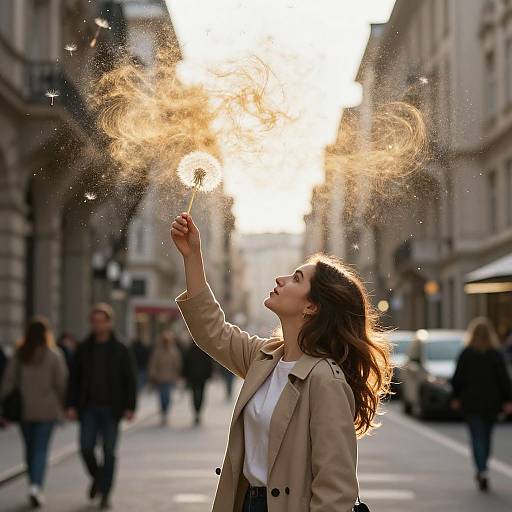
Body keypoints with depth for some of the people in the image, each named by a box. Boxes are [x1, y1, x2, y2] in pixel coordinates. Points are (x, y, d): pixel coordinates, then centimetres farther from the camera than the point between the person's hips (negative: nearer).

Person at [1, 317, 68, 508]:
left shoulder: (19, 354, 0)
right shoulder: (54, 355, -7)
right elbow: (61, 383, -6)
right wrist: (63, 407, 7)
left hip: (24, 409, 3)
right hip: (47, 409, -2)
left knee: (30, 449, 15)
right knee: (41, 449, -2)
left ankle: (35, 487, 21)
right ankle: (36, 486, -18)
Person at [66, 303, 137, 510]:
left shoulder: (120, 350, -1)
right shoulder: (83, 349, 5)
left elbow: (130, 380, -1)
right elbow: (74, 379, 6)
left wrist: (130, 407, -9)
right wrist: (71, 405, -2)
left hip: (111, 408, -2)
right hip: (89, 408, 2)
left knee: (109, 452, -1)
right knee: (86, 448, -6)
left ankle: (105, 495, 8)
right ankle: (96, 477, 23)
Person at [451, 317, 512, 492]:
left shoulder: (466, 354, -7)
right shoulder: (496, 354, -4)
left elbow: (458, 378, -4)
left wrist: (455, 397, 8)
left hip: (471, 402, -2)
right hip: (492, 402, 2)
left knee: (478, 437, -1)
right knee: (487, 436, 16)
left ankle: (482, 471, -16)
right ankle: (482, 470, 27)